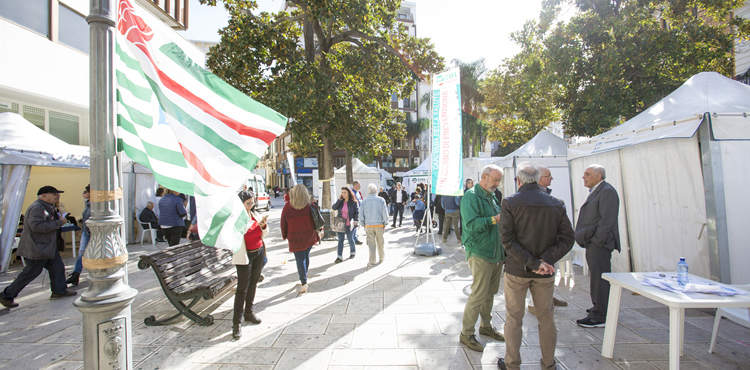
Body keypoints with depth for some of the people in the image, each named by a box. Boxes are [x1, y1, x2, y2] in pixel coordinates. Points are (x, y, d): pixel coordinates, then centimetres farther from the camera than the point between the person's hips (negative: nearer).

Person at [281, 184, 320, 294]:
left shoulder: (287, 207, -9)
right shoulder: (310, 205, -7)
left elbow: (283, 223, 1)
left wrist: (284, 236, 16)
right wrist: (318, 230, 19)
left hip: (295, 238, -2)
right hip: (309, 236, 2)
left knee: (300, 259, 3)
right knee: (306, 255, 18)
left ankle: (304, 283, 2)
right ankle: (303, 275, 35)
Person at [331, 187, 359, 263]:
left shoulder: (353, 202, -6)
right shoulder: (340, 201, 3)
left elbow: (357, 212, -2)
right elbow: (333, 208, -7)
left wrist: (355, 220, -15)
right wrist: (339, 200, -13)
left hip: (348, 224, -2)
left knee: (350, 239, 13)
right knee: (340, 240, 1)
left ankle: (353, 252, 38)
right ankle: (339, 257, 3)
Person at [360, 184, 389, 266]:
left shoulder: (364, 201, -1)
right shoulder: (381, 200, -3)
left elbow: (361, 214, 0)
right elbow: (385, 213, -5)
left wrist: (363, 224, 11)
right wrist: (385, 223, 5)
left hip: (368, 225, 0)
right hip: (379, 224, 0)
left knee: (371, 243, 5)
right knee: (380, 242, 15)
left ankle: (372, 261, 7)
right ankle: (382, 258, 31)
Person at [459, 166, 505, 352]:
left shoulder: (491, 197, 14)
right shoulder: (471, 196, -13)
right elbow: (472, 224, -23)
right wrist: (495, 219, -28)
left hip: (496, 253, 8)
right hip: (480, 253, -8)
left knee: (490, 293, 18)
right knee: (478, 295, -5)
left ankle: (486, 326, 35)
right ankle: (466, 333, 9)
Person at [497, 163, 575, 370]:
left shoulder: (510, 203, -11)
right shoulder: (556, 204, 0)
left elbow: (507, 239, -18)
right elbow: (567, 238, -4)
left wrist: (533, 263, -16)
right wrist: (546, 260, -12)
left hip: (516, 270, -3)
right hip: (546, 274, 3)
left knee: (514, 318, 11)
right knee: (546, 318, 19)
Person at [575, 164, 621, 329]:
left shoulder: (607, 191, -12)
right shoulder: (596, 192, 19)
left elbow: (608, 220, -20)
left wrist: (597, 241, -18)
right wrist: (588, 241, 16)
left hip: (599, 244, -10)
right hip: (593, 244, 10)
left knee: (599, 278, -5)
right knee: (597, 277, 18)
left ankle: (599, 317, 2)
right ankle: (600, 309, 31)